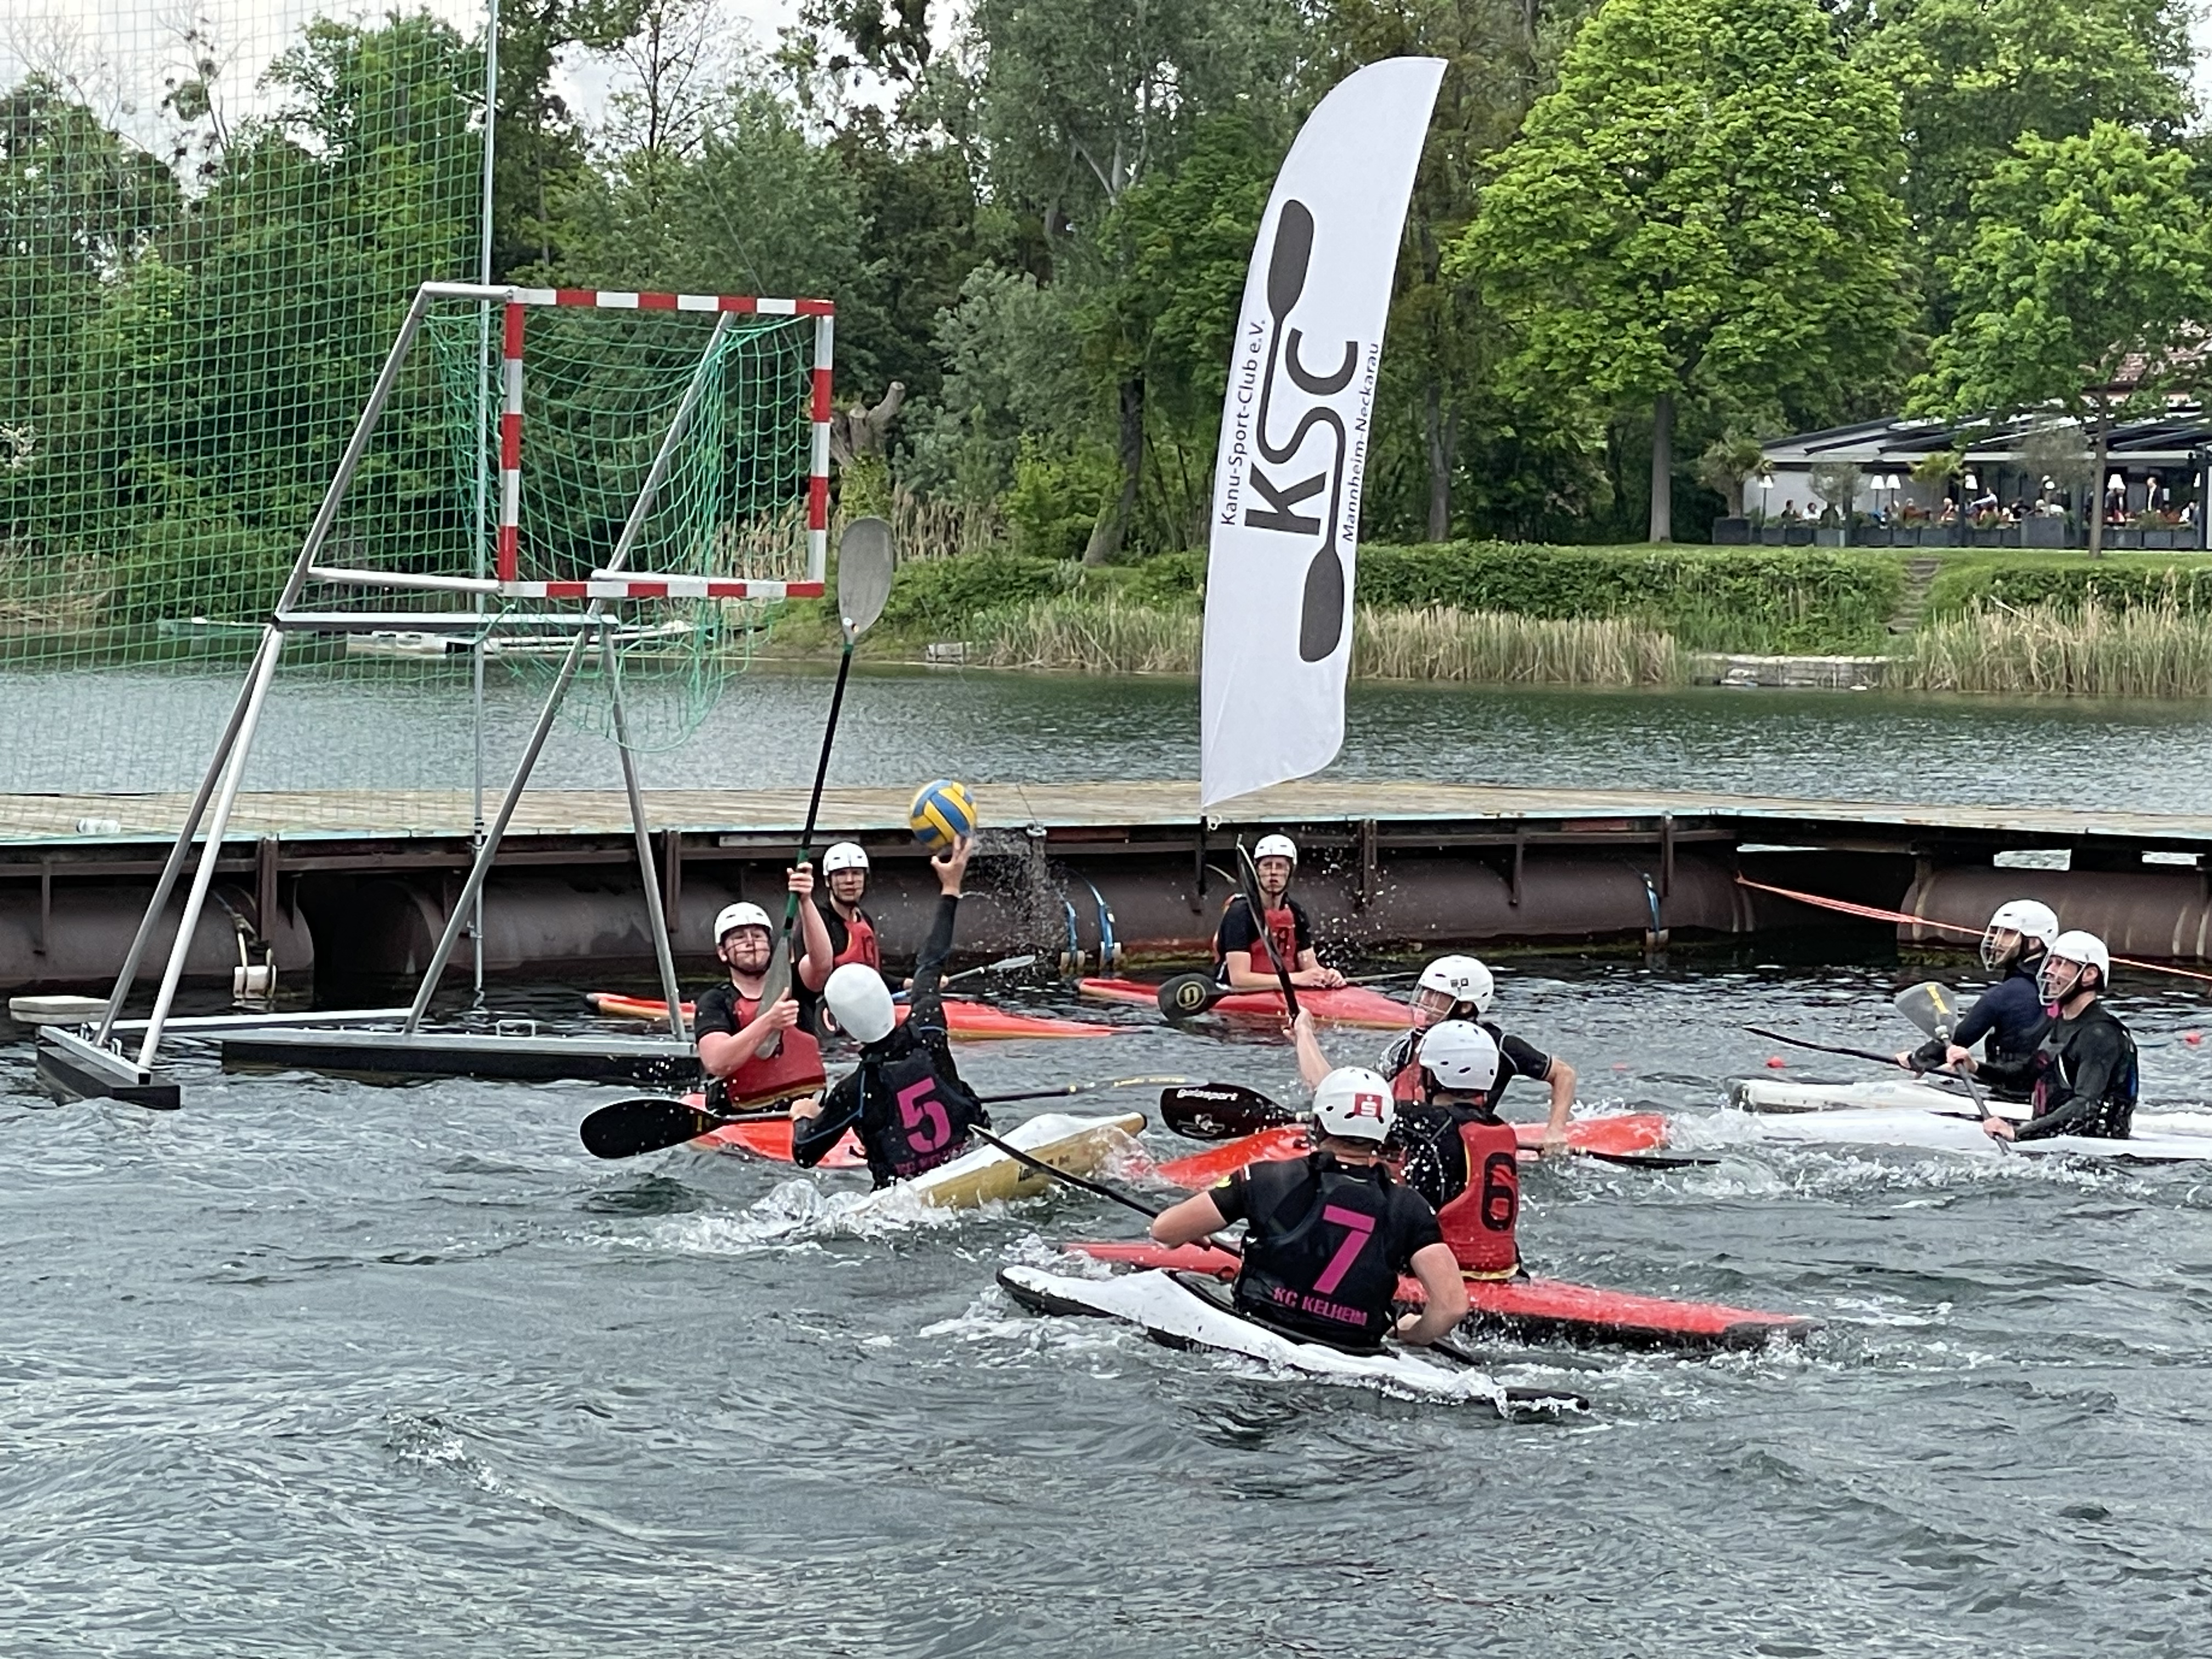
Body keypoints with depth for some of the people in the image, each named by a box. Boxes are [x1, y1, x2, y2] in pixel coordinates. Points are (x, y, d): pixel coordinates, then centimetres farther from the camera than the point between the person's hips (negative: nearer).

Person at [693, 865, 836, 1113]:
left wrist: (805, 902, -23)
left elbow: (821, 962, -10)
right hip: (741, 1118, -1)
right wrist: (768, 1022, -22)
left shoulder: (790, 984, 13)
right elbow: (716, 1063, -11)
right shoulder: (715, 1003, 6)